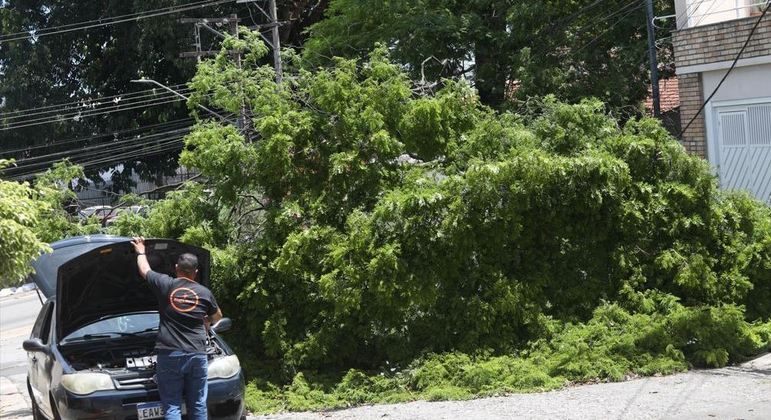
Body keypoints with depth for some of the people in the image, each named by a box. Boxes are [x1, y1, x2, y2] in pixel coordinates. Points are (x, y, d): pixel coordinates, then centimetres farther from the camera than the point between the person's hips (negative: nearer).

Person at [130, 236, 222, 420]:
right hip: (197, 355, 2)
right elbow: (217, 316, 25)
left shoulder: (165, 285, -1)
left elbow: (144, 270, 19)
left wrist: (141, 252, 38)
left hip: (169, 355, -2)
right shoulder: (204, 293, 5)